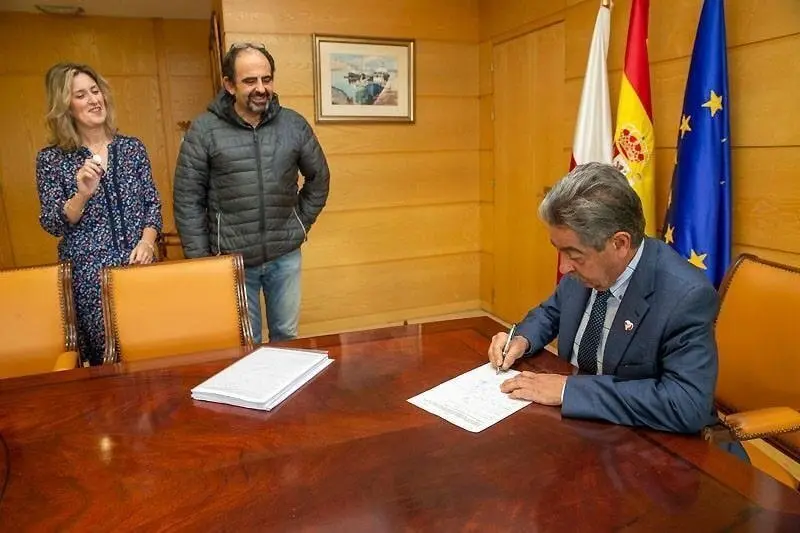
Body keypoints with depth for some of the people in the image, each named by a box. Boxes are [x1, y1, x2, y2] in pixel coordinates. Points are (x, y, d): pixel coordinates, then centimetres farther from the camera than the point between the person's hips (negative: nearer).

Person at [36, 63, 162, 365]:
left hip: (139, 266, 2)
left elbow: (153, 204, 8)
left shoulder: (132, 147, 7)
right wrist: (82, 194, -20)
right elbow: (52, 225, -2)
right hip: (88, 276, -2)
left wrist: (147, 241, -9)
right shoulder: (51, 159, 0)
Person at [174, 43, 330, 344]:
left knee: (286, 336, 17)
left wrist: (302, 222, 9)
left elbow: (319, 177, 13)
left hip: (286, 256, 2)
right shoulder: (204, 130, -7)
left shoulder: (294, 124, 0)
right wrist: (200, 258, -6)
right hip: (231, 260, -2)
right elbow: (187, 200, -5)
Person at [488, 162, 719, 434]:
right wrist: (522, 339, -9)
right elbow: (552, 312, 11)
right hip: (571, 418, 5)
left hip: (641, 440, -5)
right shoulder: (587, 265, -7)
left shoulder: (687, 296, -24)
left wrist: (568, 389, -29)